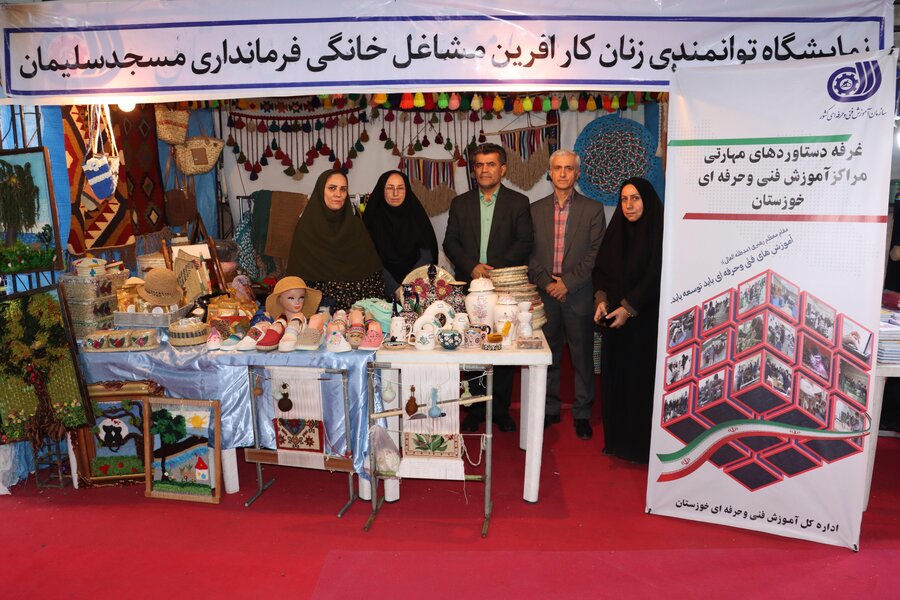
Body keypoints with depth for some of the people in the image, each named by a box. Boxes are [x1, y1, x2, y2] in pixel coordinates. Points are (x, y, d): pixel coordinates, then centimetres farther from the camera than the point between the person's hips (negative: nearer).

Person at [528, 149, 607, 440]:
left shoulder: (593, 209, 2)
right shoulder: (535, 209, 9)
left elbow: (596, 254, -5)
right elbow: (529, 253, 6)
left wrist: (568, 282, -12)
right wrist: (545, 282, -8)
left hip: (578, 294, -2)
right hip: (546, 295, 2)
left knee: (582, 357, 6)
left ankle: (582, 413, 19)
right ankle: (550, 409, 24)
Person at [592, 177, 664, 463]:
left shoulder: (660, 232, -7)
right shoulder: (616, 231, 11)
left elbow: (656, 276, -13)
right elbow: (601, 269, 11)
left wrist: (628, 308, -17)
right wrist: (602, 300, -5)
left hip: (646, 320, -5)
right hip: (615, 320, 5)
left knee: (642, 379, 0)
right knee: (615, 378, 9)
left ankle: (642, 446, 14)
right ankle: (617, 441, 22)